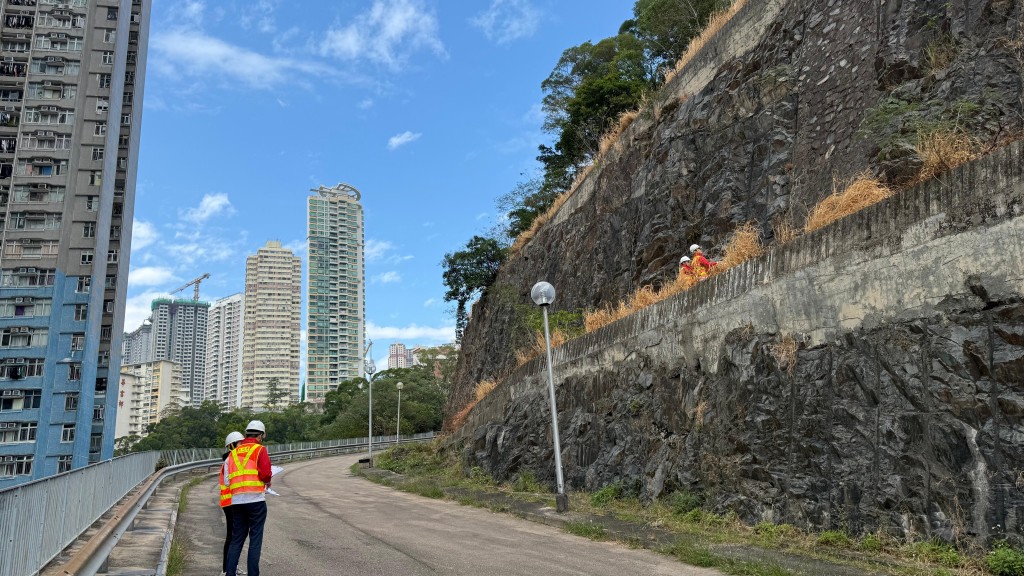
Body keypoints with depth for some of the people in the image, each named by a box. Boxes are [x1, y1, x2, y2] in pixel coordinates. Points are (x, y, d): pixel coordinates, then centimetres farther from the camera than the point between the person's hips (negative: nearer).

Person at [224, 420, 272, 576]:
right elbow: (265, 474, -14)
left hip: (236, 500, 5)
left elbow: (227, 480, 10)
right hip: (256, 499, -5)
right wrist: (268, 481, 7)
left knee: (236, 539, 14)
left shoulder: (233, 453, 14)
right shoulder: (260, 450, -3)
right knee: (255, 539, 2)